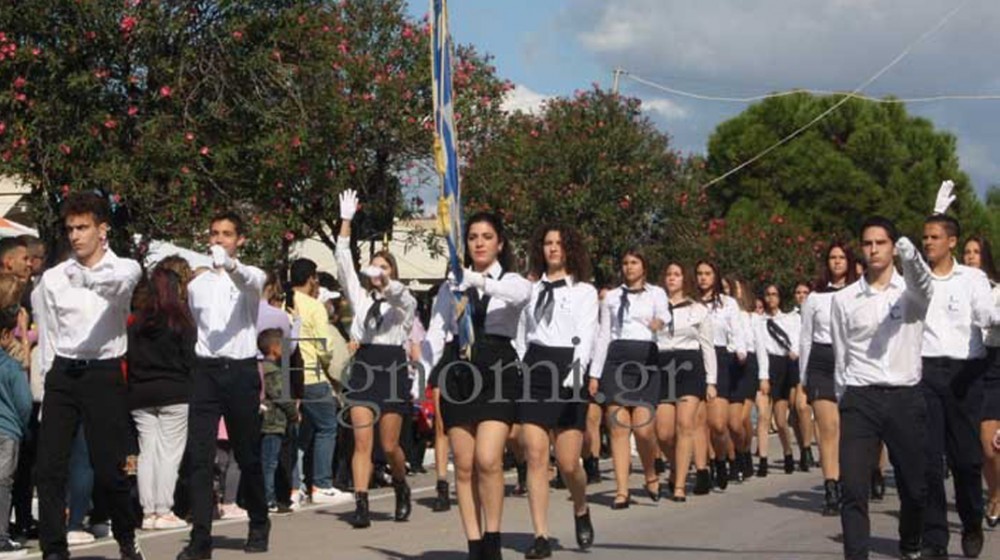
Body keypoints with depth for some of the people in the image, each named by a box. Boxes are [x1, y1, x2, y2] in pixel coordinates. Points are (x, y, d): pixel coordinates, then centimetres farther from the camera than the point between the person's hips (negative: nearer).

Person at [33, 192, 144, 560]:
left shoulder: (125, 268, 1)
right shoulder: (53, 278, 8)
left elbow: (119, 283, -25)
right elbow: (47, 337, 12)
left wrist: (89, 278, -46)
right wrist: (52, 379, 5)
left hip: (105, 374, -3)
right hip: (63, 374, 3)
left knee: (109, 469, 0)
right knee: (49, 467, -4)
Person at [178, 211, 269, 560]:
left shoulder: (251, 278, 1)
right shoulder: (196, 284, 13)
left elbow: (248, 279, -26)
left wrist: (229, 263, -47)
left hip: (241, 370, -3)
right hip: (206, 370, 3)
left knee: (248, 455, 8)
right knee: (199, 456, -7)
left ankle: (258, 525, 27)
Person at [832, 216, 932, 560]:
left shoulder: (911, 291, 3)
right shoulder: (844, 300, 7)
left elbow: (920, 281, -24)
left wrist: (910, 254, -46)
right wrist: (844, 402, 11)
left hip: (905, 398, 0)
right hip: (860, 399, 0)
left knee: (915, 487, 9)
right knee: (853, 489, -11)